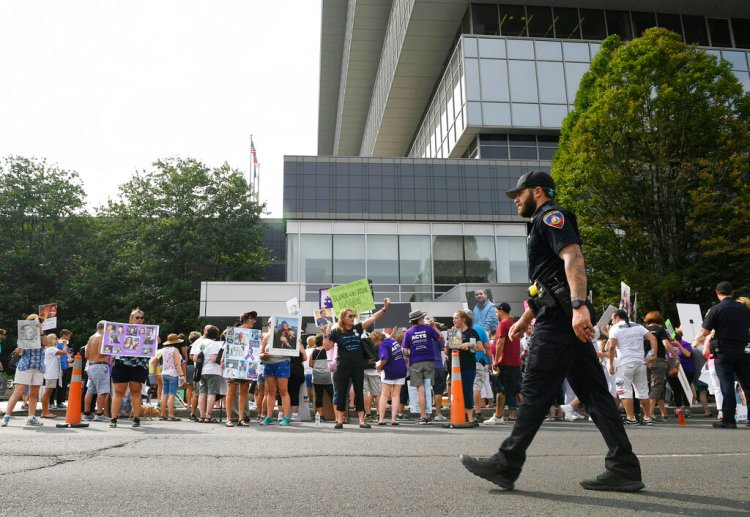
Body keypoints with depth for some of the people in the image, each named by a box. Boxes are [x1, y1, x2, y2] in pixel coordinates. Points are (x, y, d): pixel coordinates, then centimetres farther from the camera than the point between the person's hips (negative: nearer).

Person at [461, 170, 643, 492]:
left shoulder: (551, 216, -3)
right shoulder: (543, 226, 28)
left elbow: (573, 258, -20)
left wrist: (579, 306, -31)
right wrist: (524, 320, 30)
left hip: (560, 319, -10)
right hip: (568, 320, 10)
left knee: (535, 391, -7)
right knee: (593, 392, 7)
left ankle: (506, 465, 0)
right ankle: (624, 468, 8)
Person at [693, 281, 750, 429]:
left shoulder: (715, 309, -7)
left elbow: (704, 332, -8)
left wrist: (696, 339, 11)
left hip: (723, 351, -3)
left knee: (727, 385, -1)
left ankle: (729, 420, 0)